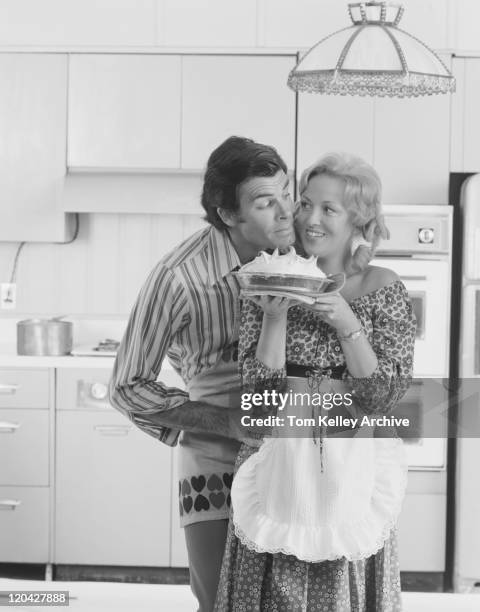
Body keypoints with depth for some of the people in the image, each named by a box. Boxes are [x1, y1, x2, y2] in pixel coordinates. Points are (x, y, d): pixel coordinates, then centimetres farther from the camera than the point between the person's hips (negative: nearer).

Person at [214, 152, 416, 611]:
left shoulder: (383, 290, -2)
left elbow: (382, 399, -8)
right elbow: (260, 392, -6)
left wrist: (347, 325, -17)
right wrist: (275, 317, -17)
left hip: (349, 474, -1)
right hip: (277, 467, 1)